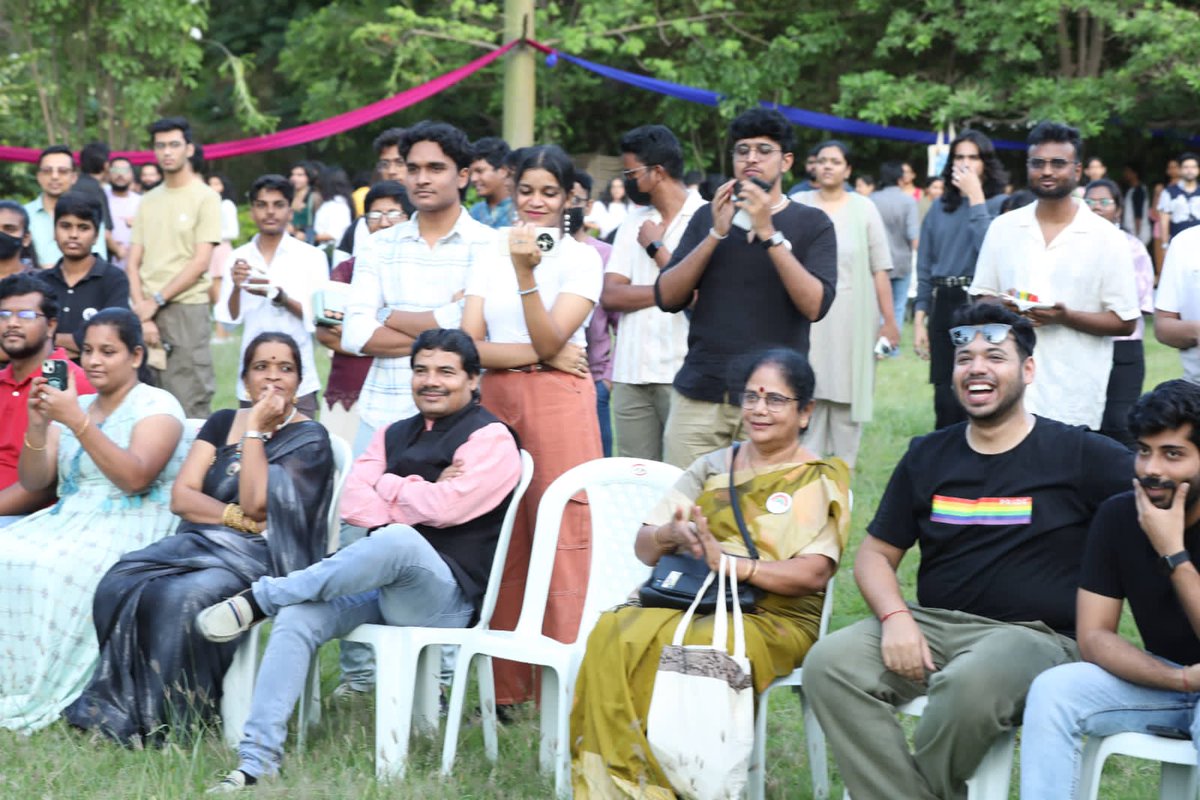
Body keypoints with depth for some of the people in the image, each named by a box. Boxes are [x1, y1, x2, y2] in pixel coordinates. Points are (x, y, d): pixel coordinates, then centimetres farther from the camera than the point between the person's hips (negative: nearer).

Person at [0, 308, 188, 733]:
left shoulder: (157, 406, -1)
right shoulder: (74, 406, 18)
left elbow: (135, 478, -18)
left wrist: (76, 421, -22)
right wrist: (37, 425, -7)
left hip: (131, 527, -6)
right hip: (68, 519, 6)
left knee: (50, 569, -32)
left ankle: (43, 697, -24)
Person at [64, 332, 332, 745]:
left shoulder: (309, 439, 2)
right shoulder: (222, 423, 17)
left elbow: (257, 502, -12)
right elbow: (181, 496, 7)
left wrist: (255, 429, -7)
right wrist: (238, 517, -8)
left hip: (259, 557, -5)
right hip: (200, 545, 5)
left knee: (184, 597, -35)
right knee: (120, 585, -25)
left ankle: (162, 722, -24)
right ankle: (118, 709, -19)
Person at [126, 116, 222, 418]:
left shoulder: (205, 198, 0)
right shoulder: (148, 202, 16)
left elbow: (200, 263, -8)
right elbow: (134, 263, 10)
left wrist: (156, 301, -10)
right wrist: (142, 313, -5)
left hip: (186, 310, -5)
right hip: (147, 313, 5)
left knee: (189, 407, -7)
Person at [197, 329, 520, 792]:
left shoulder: (490, 439, 0)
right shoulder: (394, 435, 19)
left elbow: (445, 507, -16)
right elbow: (353, 504, 4)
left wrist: (387, 487, 1)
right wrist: (419, 494, -9)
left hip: (445, 597, -6)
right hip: (383, 586, 6)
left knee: (399, 540, -39)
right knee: (297, 617, -23)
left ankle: (259, 598, -25)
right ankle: (258, 758, -26)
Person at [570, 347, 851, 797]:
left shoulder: (820, 479, 6)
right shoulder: (713, 467, 19)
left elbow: (815, 573, -9)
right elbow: (644, 547, 16)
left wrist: (730, 563, -22)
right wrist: (671, 534, -9)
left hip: (773, 619, -4)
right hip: (689, 602, 4)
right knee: (613, 634, -29)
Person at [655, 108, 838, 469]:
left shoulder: (811, 223, 4)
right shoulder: (707, 217, 13)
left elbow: (815, 305, -10)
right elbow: (667, 298, 4)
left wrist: (768, 233, -16)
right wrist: (717, 233, -8)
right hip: (699, 395, 2)